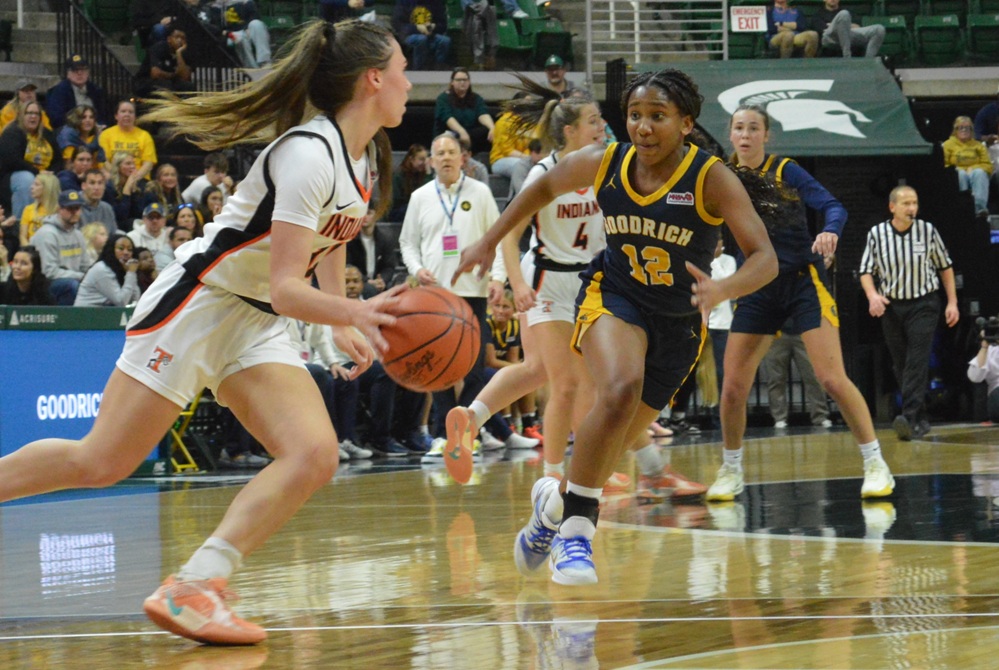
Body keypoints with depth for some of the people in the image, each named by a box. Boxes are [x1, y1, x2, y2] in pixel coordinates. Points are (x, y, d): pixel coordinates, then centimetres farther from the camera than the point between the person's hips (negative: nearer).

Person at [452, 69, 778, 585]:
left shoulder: (711, 178, -22)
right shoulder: (603, 163, -13)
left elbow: (765, 258, -28)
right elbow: (546, 186, 9)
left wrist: (720, 291, -47)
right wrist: (489, 242, 8)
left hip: (679, 322, 1)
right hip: (614, 296, -1)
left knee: (615, 442, 12)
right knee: (621, 389, -33)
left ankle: (557, 498, 45)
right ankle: (576, 524, -23)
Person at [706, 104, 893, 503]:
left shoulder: (786, 171, -5)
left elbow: (833, 206, -10)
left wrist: (830, 231, -31)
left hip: (803, 282, -3)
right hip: (757, 289, 3)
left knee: (832, 378, -13)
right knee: (733, 387, -2)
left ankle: (875, 465, -3)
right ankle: (731, 471, 17)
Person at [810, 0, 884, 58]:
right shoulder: (818, 15, 29)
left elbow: (857, 27, 19)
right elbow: (824, 29, 7)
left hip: (851, 35, 4)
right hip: (830, 37, -4)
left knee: (879, 29, -19)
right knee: (843, 14, -35)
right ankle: (847, 58, -41)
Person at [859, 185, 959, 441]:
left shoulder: (928, 231, -3)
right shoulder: (876, 234, -2)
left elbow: (945, 266, 7)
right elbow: (866, 271, 3)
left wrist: (952, 302, 3)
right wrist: (872, 295, -17)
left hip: (924, 304, -2)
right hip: (891, 306, 2)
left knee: (917, 362, -16)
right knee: (901, 366, 6)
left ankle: (909, 418, -25)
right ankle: (921, 420, 17)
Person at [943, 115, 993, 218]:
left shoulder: (978, 145, 20)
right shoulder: (948, 145, 16)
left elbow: (987, 165, 11)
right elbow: (943, 165, 6)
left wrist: (973, 169, -8)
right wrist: (955, 169, -12)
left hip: (975, 174, 1)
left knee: (979, 173, -34)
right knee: (961, 174, -36)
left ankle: (980, 206, -54)